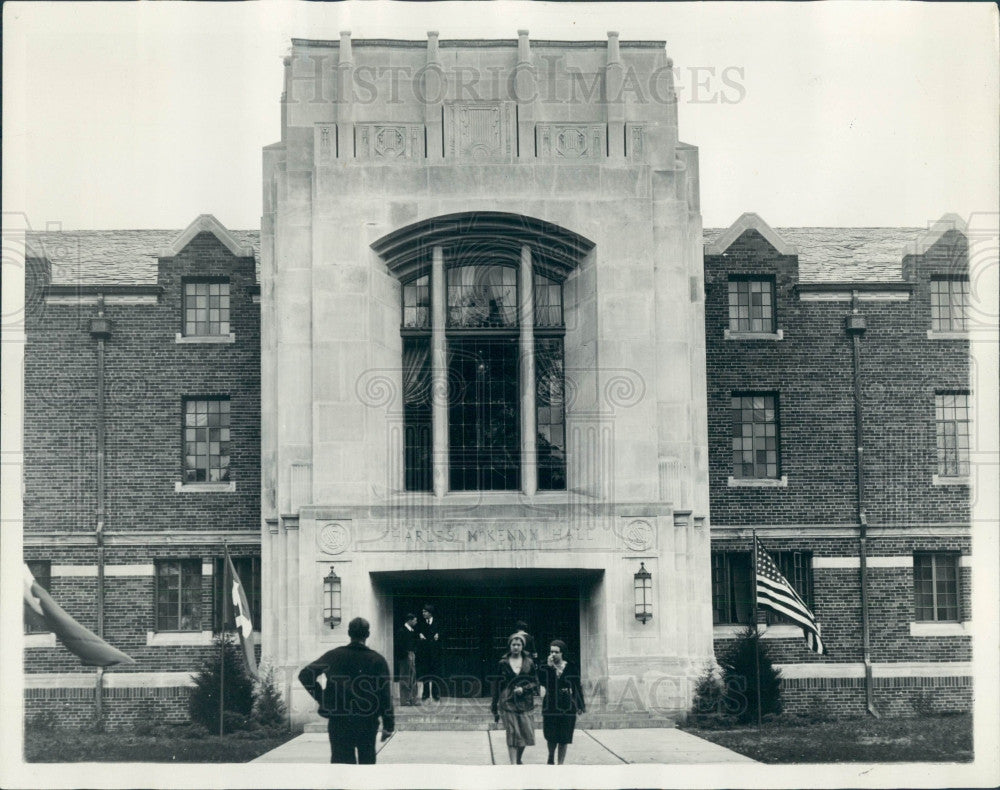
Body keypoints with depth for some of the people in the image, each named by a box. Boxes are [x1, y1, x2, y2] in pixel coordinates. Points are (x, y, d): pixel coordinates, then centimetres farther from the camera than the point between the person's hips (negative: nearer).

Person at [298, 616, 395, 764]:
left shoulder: (334, 656, -1)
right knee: (367, 761, 17)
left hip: (339, 724, -1)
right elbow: (386, 696, -2)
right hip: (368, 723, 1)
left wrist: (322, 698, 1)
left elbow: (305, 675, -6)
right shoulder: (377, 660, -2)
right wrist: (388, 725, 4)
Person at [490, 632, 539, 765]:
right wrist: (495, 706, 5)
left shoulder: (529, 663, 8)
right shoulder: (503, 663, 4)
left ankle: (518, 760, 21)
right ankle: (513, 763, -6)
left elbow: (535, 683, 10)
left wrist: (523, 689, -10)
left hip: (524, 702, 2)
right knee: (512, 733, -6)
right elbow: (496, 684, 7)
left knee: (526, 733, -1)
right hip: (508, 702, -2)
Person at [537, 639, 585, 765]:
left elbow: (577, 687, 7)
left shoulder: (571, 668, 1)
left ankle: (560, 764, 12)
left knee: (564, 740, 1)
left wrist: (581, 705, 8)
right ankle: (551, 757, 33)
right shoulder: (545, 668, 1)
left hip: (567, 708, 0)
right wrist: (549, 667, -19)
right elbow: (542, 682, -16)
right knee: (551, 737, 3)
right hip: (550, 706, 0)